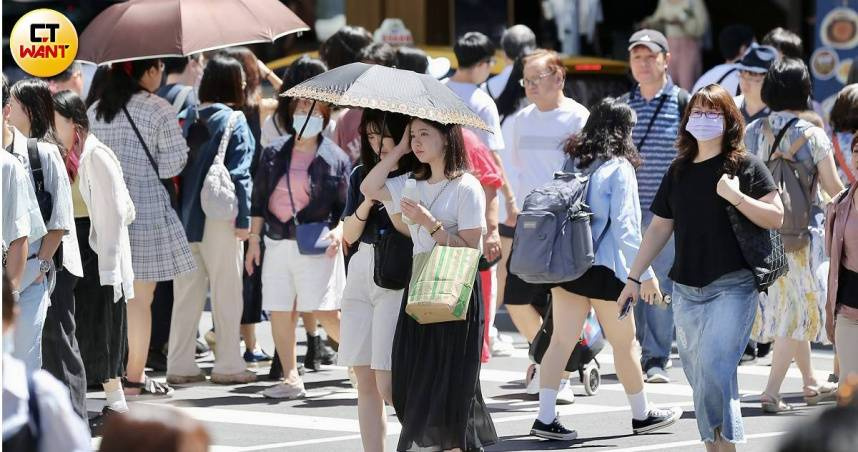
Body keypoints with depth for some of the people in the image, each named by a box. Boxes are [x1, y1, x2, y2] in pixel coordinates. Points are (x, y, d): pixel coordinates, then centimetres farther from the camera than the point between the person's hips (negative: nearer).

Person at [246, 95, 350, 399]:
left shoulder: (335, 158, 3)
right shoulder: (274, 154, 11)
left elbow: (347, 206, 5)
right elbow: (259, 201, 14)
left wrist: (339, 232, -12)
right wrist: (254, 240, 9)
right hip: (278, 244, 4)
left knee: (325, 313, -10)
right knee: (280, 314, 1)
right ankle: (291, 379, 7)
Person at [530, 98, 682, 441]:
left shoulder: (572, 162, 8)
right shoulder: (618, 167, -10)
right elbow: (625, 225, -13)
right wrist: (645, 273, -9)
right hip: (603, 269, -6)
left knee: (562, 339, 3)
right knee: (624, 342, 9)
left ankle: (546, 418, -5)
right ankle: (642, 414, 22)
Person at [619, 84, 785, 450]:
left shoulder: (745, 166, -2)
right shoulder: (679, 171, 13)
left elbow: (776, 217, -8)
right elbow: (659, 228, 18)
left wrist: (735, 196, -19)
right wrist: (634, 277, 16)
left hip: (732, 286, -6)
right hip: (686, 290, 6)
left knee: (714, 367, -18)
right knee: (697, 375, 6)